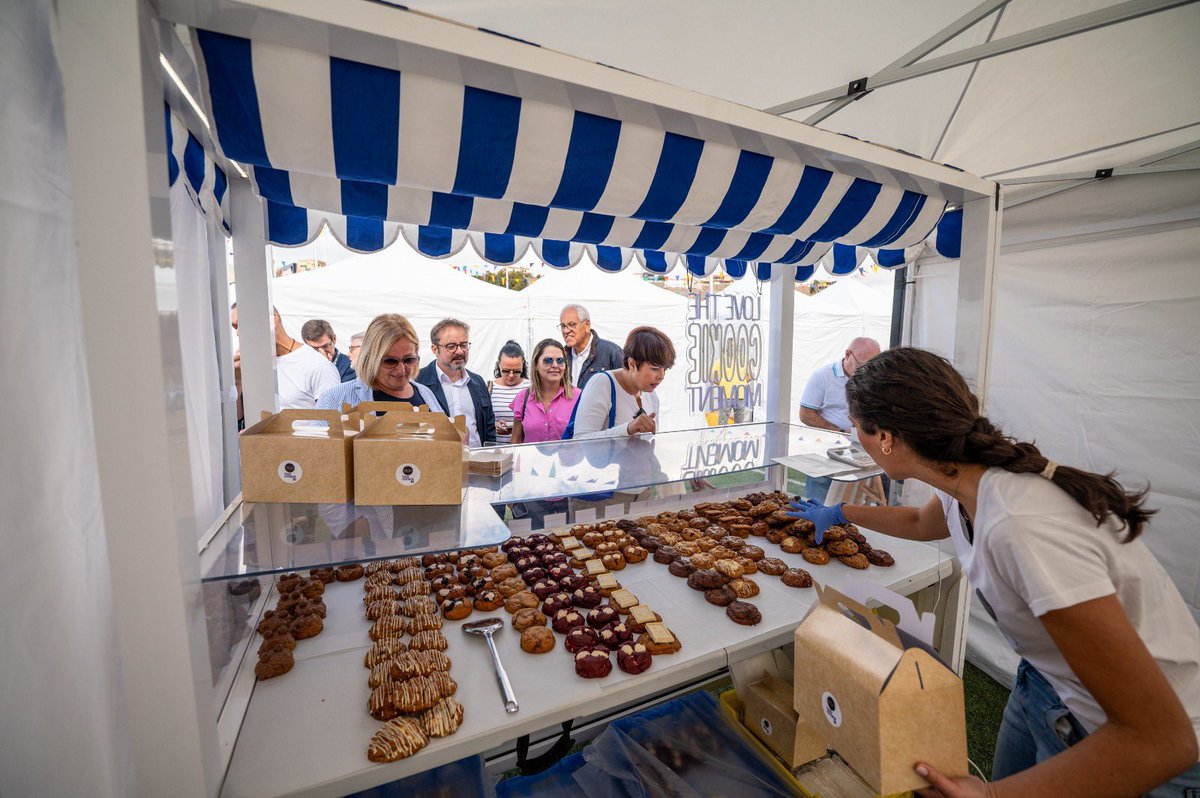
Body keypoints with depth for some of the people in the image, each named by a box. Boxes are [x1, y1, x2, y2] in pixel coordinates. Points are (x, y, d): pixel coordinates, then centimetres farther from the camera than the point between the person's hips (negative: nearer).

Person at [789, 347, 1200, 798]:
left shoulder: (1022, 527, -36)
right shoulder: (965, 482, -11)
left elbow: (1162, 740, -28)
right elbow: (920, 523, 15)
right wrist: (838, 513, 23)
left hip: (1133, 751, -6)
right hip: (1047, 688, 6)